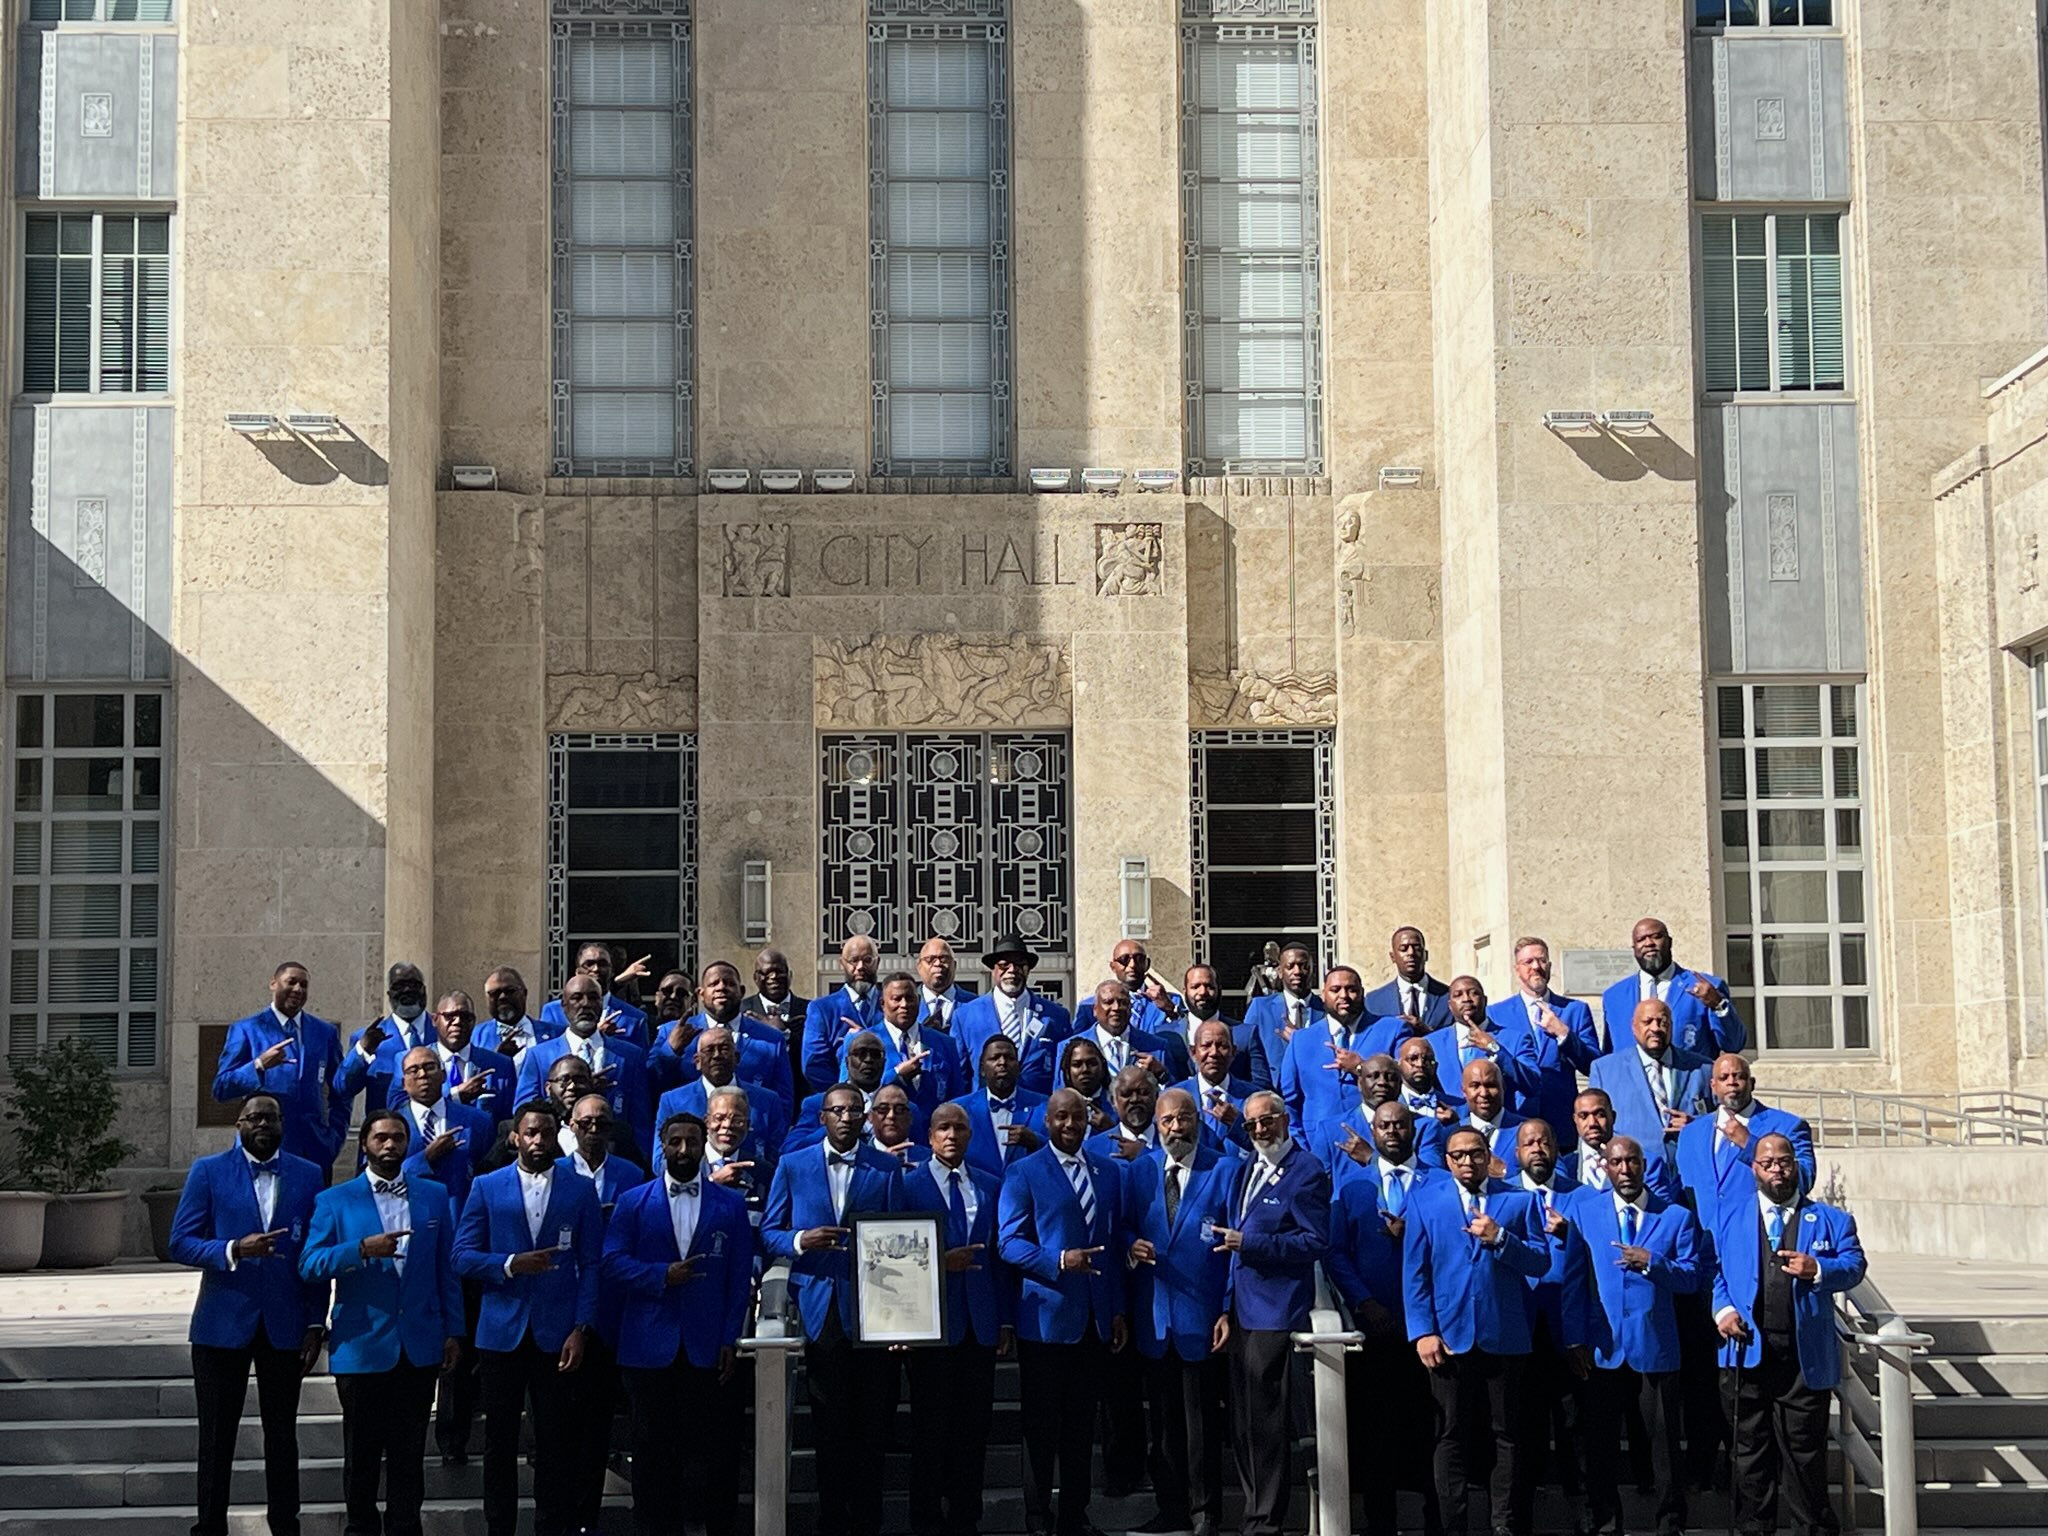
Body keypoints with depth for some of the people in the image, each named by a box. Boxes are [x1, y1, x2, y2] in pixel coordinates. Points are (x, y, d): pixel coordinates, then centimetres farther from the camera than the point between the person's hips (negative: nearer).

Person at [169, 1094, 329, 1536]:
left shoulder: (308, 1177, 6)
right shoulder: (208, 1172, 1)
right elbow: (180, 1243, -4)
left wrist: (316, 1323, 0)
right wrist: (234, 1250, -21)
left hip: (285, 1326, 1)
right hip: (223, 1323, -1)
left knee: (282, 1434, 8)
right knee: (217, 1437, 4)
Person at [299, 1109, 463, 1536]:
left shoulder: (434, 1196, 9)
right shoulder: (335, 1201, 3)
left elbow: (447, 1269, 9)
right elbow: (310, 1264, -7)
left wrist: (454, 1331, 5)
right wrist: (362, 1249, -21)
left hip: (419, 1346, 2)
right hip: (361, 1346, -1)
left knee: (409, 1452, 7)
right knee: (362, 1450, 8)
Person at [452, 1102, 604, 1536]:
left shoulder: (580, 1190, 6)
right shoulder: (486, 1188, 7)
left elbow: (591, 1265, 3)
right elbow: (464, 1256, 2)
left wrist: (581, 1328, -6)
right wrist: (511, 1264, -15)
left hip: (557, 1334, 0)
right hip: (502, 1332, 1)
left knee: (556, 1440, 2)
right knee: (499, 1439, 6)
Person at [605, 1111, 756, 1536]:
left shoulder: (730, 1206, 8)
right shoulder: (633, 1202, 8)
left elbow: (740, 1278, 4)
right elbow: (612, 1263, -1)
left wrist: (730, 1341, -3)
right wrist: (662, 1276, -15)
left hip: (707, 1347, 0)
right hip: (650, 1346, 0)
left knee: (715, 1449, 0)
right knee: (654, 1451, 6)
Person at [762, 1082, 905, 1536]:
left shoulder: (887, 1168, 6)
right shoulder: (793, 1166, 7)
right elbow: (768, 1233, 7)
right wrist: (800, 1240, -15)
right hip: (820, 1309, 0)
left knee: (872, 1426, 1)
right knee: (829, 1427, 6)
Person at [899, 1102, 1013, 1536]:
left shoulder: (991, 1186, 11)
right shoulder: (907, 1185, -1)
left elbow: (1000, 1256, 10)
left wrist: (1006, 1321, 6)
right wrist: (941, 1262, -20)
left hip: (979, 1323, 3)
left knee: (974, 1427, 5)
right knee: (930, 1428, 2)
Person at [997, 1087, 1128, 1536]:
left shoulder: (1107, 1171, 12)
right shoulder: (1025, 1174, -2)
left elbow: (1114, 1242, 14)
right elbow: (1009, 1242, -8)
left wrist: (1118, 1309, 10)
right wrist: (1059, 1260, -22)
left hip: (1095, 1318, 4)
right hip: (1046, 1316, -4)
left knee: (1082, 1424, 10)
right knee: (1042, 1424, 3)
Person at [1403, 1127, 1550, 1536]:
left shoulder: (1519, 1201, 9)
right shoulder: (1425, 1201, 9)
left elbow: (1541, 1261, 2)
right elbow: (1414, 1271, 4)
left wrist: (1499, 1238, -13)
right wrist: (1423, 1331, -6)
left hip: (1504, 1335, 0)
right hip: (1449, 1334, 0)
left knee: (1505, 1433, 4)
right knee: (1451, 1436, 2)